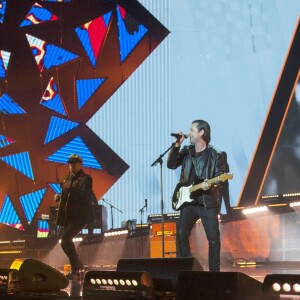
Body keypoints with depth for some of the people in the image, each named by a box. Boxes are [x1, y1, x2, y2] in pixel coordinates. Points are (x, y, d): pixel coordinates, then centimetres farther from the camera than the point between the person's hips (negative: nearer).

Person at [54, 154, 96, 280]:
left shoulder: (85, 179, -8)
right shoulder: (69, 178, 16)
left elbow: (84, 196, -23)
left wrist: (70, 188, -32)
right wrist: (59, 197, 4)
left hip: (80, 216, -9)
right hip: (69, 216, 9)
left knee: (66, 237, -23)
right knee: (65, 242, 9)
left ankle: (77, 269, -17)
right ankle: (78, 269, 21)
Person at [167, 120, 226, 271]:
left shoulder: (215, 155, -2)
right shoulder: (186, 151, 12)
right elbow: (171, 164, 2)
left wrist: (210, 186, -26)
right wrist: (176, 145, -6)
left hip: (208, 202, -4)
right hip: (188, 200, 4)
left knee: (213, 239, -5)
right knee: (181, 233, -7)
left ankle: (214, 271, 4)